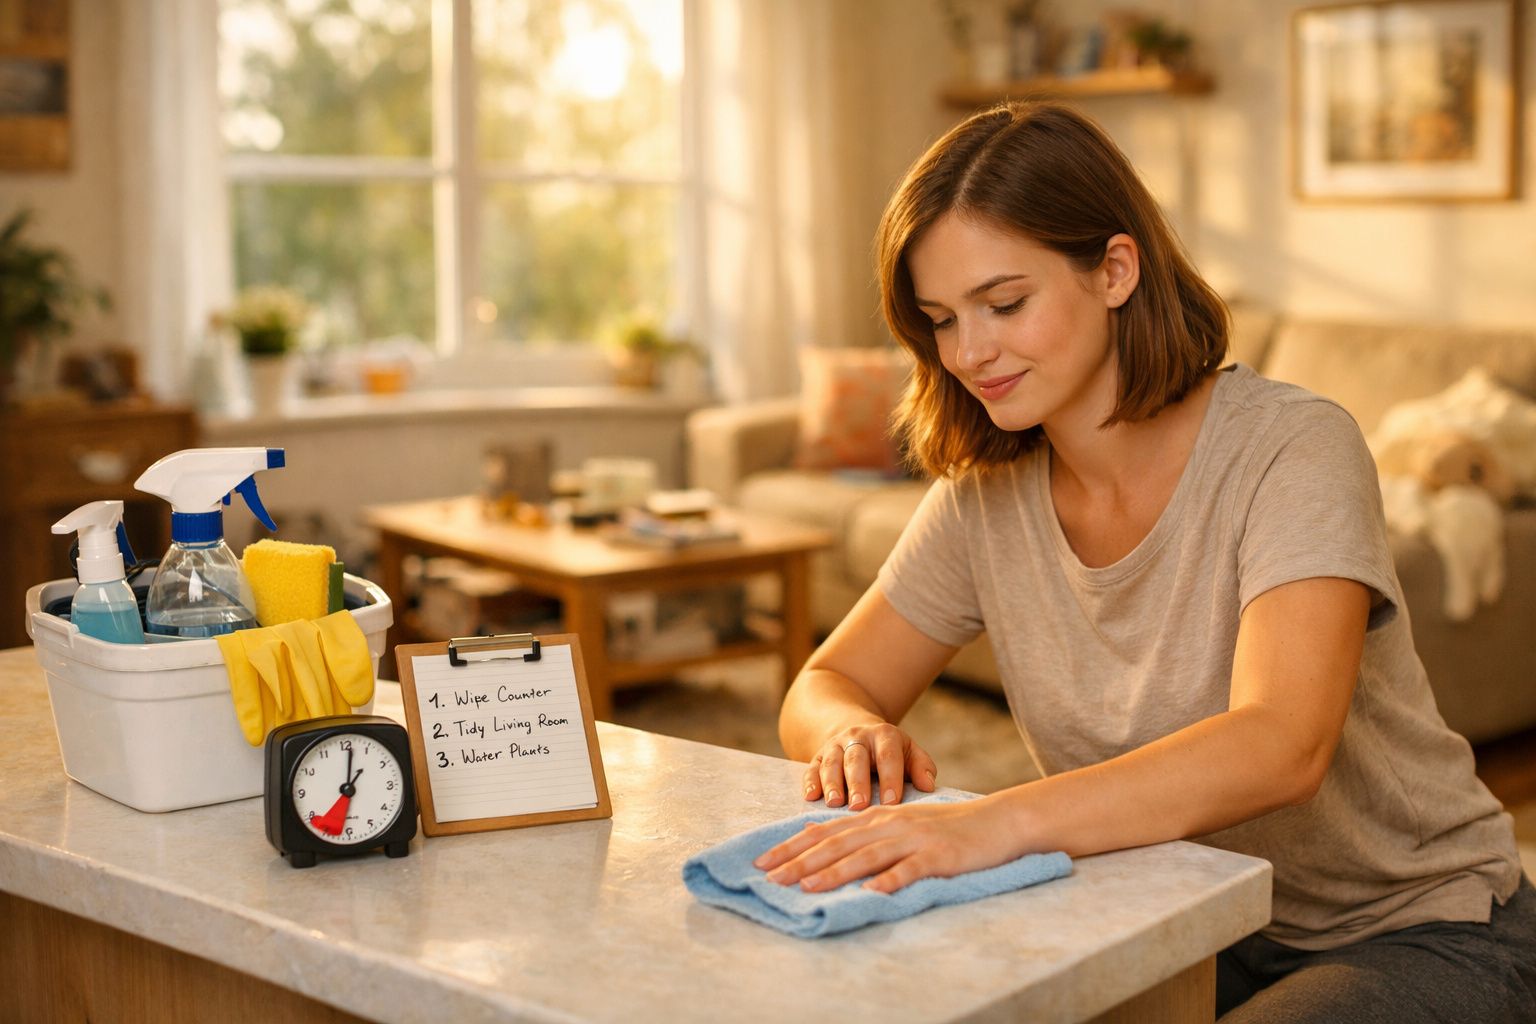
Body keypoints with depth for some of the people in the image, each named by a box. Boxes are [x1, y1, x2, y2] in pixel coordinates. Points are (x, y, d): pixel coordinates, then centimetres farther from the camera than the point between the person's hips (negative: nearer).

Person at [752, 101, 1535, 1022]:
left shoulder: (1294, 449, -21)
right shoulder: (987, 492, -3)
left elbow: (1280, 748, -36)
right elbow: (823, 688, 2)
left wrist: (999, 821, -51)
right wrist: (855, 733, -24)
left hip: (1417, 936, -5)